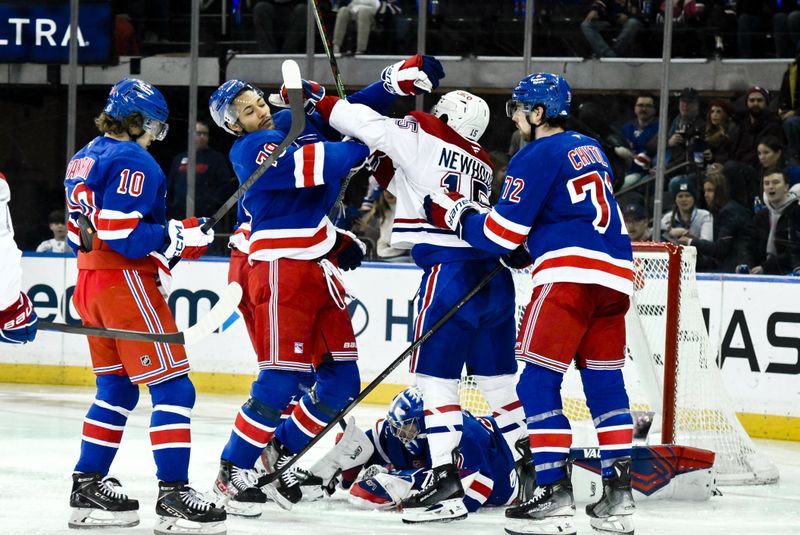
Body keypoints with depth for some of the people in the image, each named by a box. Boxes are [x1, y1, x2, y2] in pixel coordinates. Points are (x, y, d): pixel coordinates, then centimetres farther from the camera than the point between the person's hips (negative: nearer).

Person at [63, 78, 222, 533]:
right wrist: (181, 238, -15)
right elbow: (121, 231, -23)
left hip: (90, 282, 10)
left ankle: (88, 486, 19)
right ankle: (174, 496, -14)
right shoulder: (134, 161, -14)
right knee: (173, 388, -9)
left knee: (116, 389, 19)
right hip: (127, 282, -10)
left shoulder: (84, 159, 16)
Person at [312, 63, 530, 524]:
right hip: (492, 273, 7)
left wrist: (313, 98, 7)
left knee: (436, 377, -5)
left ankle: (447, 484, -12)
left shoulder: (421, 134, 1)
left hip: (450, 269, -7)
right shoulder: (482, 164, 21)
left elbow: (368, 124, -3)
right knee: (498, 377, 14)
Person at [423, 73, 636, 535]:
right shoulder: (591, 150, 21)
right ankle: (618, 496, 9)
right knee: (605, 383, 12)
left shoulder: (537, 157, -5)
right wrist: (527, 247, 29)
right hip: (615, 273, 8)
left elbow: (501, 233, -6)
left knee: (538, 382, -5)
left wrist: (452, 212, 8)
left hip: (571, 274, -8)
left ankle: (554, 494, -12)